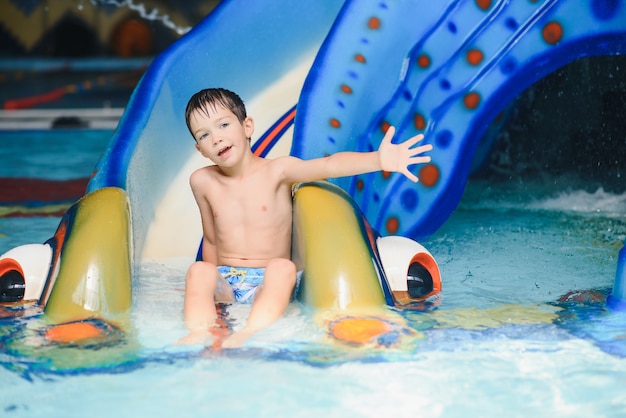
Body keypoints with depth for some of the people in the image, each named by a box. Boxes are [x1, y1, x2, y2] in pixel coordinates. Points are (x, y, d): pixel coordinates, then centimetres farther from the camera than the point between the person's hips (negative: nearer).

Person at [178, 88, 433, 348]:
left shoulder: (276, 171, -3)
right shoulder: (202, 182, 7)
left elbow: (328, 166, -21)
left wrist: (378, 160, -38)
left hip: (267, 283, -2)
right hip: (224, 281, 2)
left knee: (282, 267, -35)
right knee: (199, 270, -29)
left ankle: (251, 333, -53)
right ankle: (200, 333, -52)